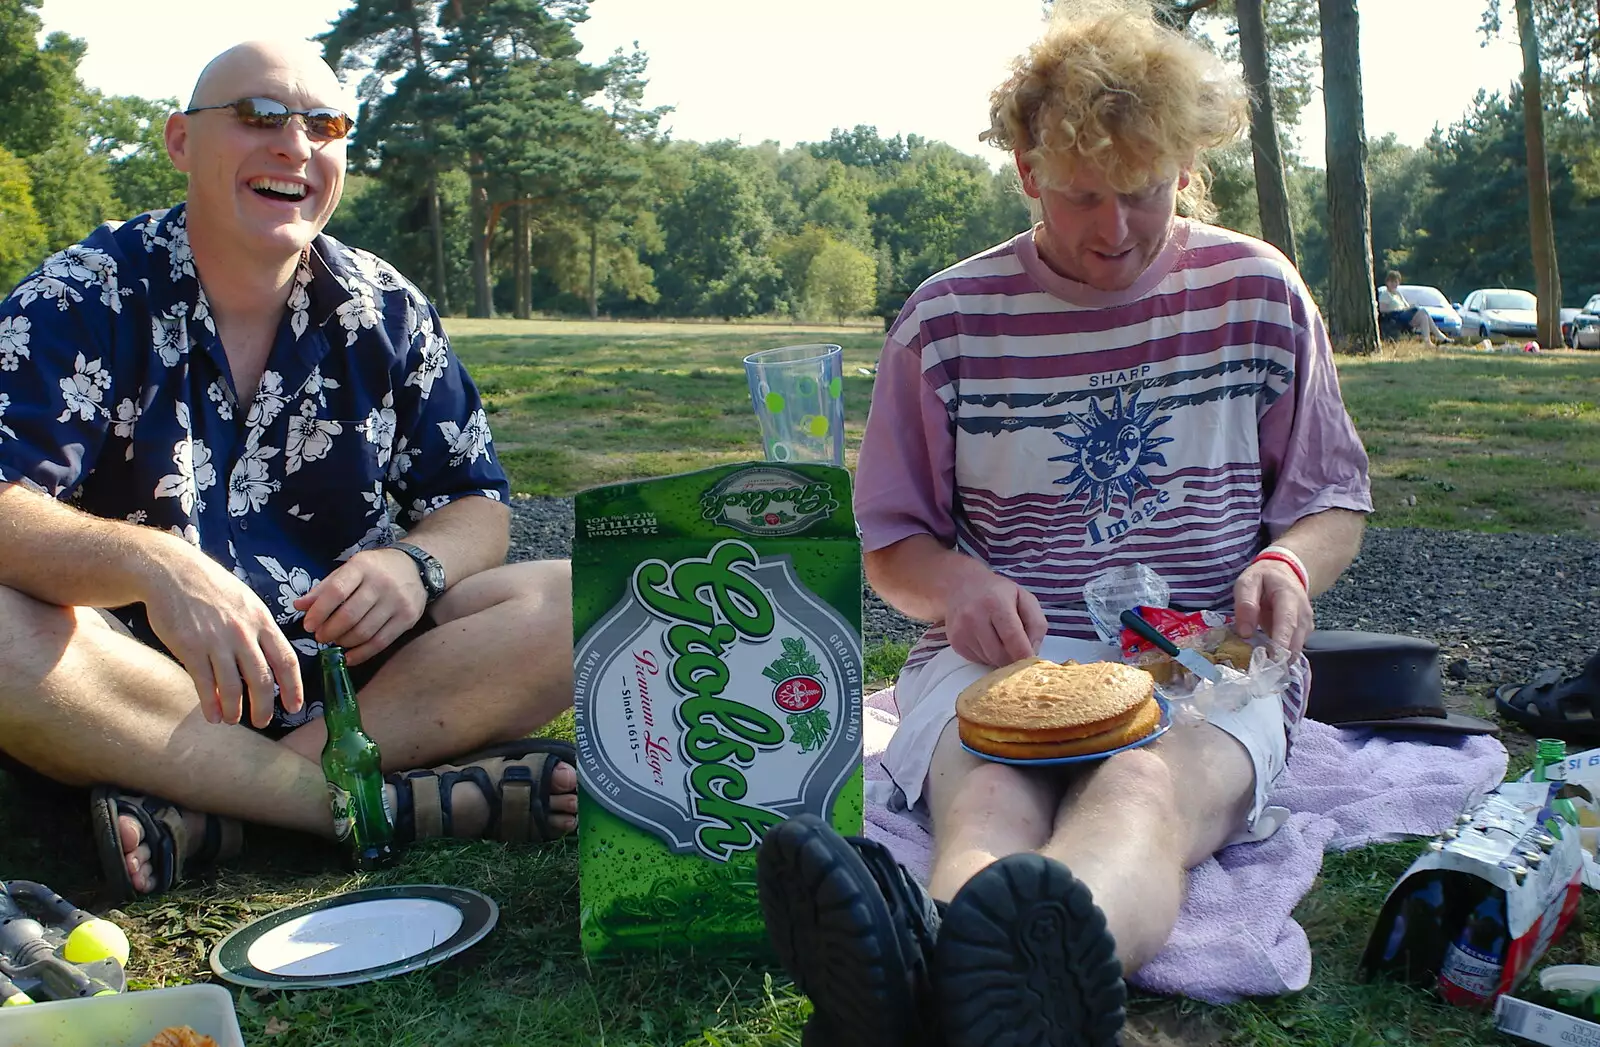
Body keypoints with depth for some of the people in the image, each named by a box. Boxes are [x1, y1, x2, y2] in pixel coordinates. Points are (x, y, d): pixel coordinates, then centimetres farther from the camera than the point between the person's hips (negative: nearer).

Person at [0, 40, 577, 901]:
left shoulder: (384, 312, 5)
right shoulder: (85, 299, -5)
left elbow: (477, 505, 6)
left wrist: (414, 565, -18)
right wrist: (151, 564, -39)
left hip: (346, 677, 3)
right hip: (139, 683, -3)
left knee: (578, 604, -18)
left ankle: (210, 816, -27)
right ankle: (385, 805, -30)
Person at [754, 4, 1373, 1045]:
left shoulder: (1260, 295, 9)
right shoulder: (947, 319, 7)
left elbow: (1334, 501, 16)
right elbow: (891, 539, 13)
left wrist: (1288, 564, -8)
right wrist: (958, 585, -11)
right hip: (1002, 656, 1)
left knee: (1146, 785, -38)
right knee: (988, 799, -36)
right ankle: (943, 960, -69)